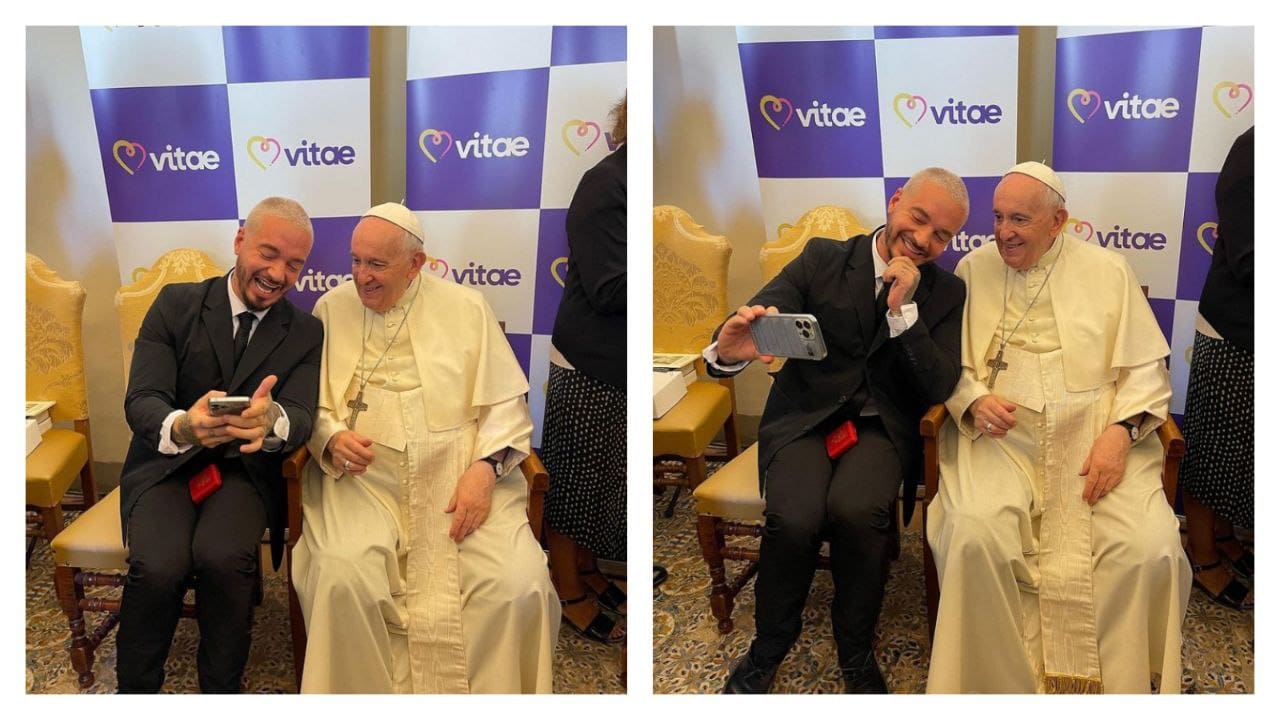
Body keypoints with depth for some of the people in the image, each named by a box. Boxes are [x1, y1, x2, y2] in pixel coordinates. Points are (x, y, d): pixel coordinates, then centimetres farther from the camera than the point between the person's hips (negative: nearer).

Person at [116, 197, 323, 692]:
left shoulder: (306, 333, 2)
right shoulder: (176, 304, -1)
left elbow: (300, 418, -11)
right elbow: (141, 400, -11)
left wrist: (272, 420, -39)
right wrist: (181, 427, -37)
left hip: (245, 470, 0)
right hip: (167, 465, 0)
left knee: (223, 557, -31)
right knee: (157, 566, -29)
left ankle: (221, 692, -8)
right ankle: (135, 692, -3)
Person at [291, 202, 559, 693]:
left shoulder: (465, 307, 8)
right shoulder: (331, 308, 10)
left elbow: (505, 402, 5)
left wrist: (485, 468, -11)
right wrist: (331, 440, -14)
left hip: (462, 473, 0)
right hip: (364, 476, 0)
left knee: (519, 585, -23)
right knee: (344, 579, -30)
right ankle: (366, 698, -4)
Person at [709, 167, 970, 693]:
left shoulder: (946, 293, 8)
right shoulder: (822, 259, 5)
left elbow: (938, 389, -2)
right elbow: (762, 312, -9)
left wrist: (903, 309, -14)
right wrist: (729, 350, -34)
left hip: (882, 428, 1)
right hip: (805, 416, 0)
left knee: (858, 510, -33)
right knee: (793, 517, -30)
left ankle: (856, 651, -6)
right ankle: (768, 648, -2)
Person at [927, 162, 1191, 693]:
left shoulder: (1107, 270, 9)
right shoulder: (974, 268, 10)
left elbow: (1145, 368, 6)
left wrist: (1122, 431, -10)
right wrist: (974, 400, -13)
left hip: (1097, 436, 1)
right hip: (999, 436, 0)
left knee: (1149, 549, -24)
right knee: (975, 536, -30)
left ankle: (1117, 683, 3)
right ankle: (1000, 682, -7)